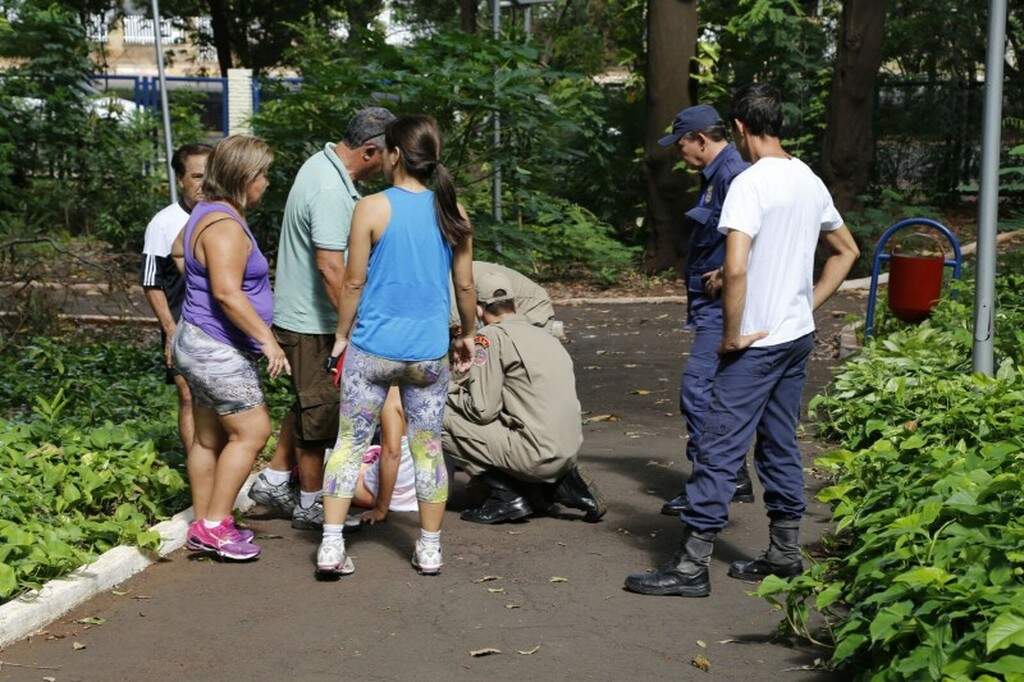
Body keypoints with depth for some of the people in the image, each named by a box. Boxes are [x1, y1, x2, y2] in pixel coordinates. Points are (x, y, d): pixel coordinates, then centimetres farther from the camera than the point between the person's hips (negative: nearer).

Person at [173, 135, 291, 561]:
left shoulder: (210, 214, 15)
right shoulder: (224, 225, -19)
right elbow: (227, 292, -29)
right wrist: (267, 339, -28)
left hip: (206, 346, 11)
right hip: (216, 349, -11)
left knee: (211, 437, 13)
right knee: (251, 431, -8)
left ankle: (205, 526, 19)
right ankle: (214, 525, -5)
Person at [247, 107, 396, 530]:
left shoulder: (322, 164, 8)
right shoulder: (331, 192, -26)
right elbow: (330, 266, -31)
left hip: (300, 314, 10)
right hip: (312, 321, -10)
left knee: (308, 402, 22)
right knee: (320, 411, 3)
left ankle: (274, 480, 30)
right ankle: (310, 504, 16)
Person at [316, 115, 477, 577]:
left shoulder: (372, 209, -8)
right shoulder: (451, 212, 2)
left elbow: (353, 282, -5)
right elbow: (465, 285, 7)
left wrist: (342, 335, 8)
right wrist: (467, 334, 22)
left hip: (372, 348, -2)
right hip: (429, 352, 3)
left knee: (350, 443, 7)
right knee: (428, 448, 12)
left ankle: (331, 546, 4)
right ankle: (429, 550, 20)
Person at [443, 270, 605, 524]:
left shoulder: (491, 336, -5)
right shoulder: (545, 335, 18)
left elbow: (483, 410, -10)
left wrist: (450, 392, 10)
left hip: (539, 455, -8)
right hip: (569, 452, 8)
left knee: (442, 420, -4)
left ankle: (508, 497, 0)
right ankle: (564, 484, 13)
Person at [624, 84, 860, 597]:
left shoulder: (750, 184, -17)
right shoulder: (810, 182, 10)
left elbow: (735, 269, -28)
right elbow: (847, 251, 22)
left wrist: (732, 336, -17)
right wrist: (809, 304, 17)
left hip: (757, 342, -8)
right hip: (798, 335, 8)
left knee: (720, 448, -5)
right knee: (780, 444, 16)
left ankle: (692, 566, -2)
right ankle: (784, 554, 24)